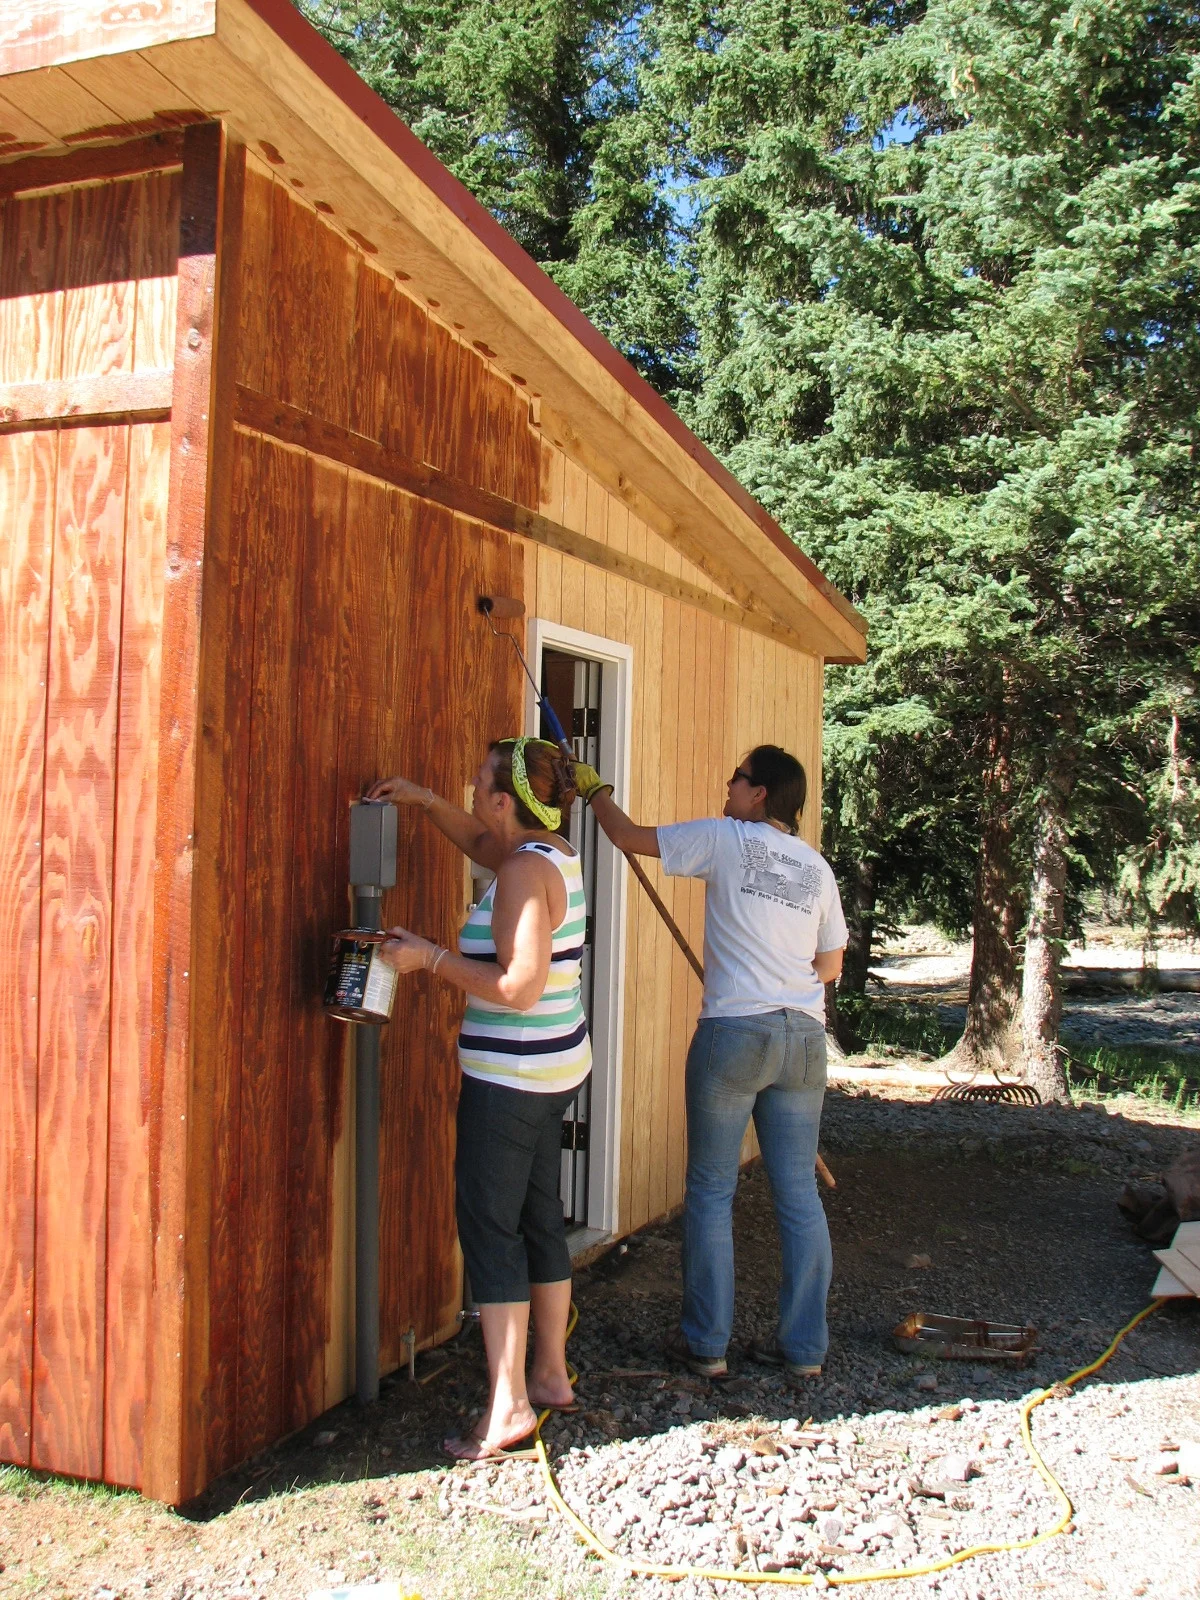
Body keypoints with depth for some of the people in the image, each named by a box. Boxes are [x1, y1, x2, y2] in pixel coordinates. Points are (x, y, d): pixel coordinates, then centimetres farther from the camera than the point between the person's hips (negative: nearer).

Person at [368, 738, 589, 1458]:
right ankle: (551, 1376, 27)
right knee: (539, 1217, 16)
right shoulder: (555, 853, 8)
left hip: (510, 1075, -10)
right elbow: (482, 843, 30)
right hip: (556, 1068, 10)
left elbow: (518, 986, -25)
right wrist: (426, 802, 19)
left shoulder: (525, 871, -19)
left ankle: (508, 1405, 1)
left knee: (490, 1225, -3)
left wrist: (430, 957, -18)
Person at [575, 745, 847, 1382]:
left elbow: (629, 837, 4)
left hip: (734, 1031, -5)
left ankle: (706, 1341, 14)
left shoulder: (725, 839, -3)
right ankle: (803, 1346, 17)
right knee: (798, 1193, 10)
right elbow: (830, 964, 16)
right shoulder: (816, 867, 11)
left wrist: (594, 788, 21)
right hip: (804, 1037, 5)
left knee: (710, 1191, 7)